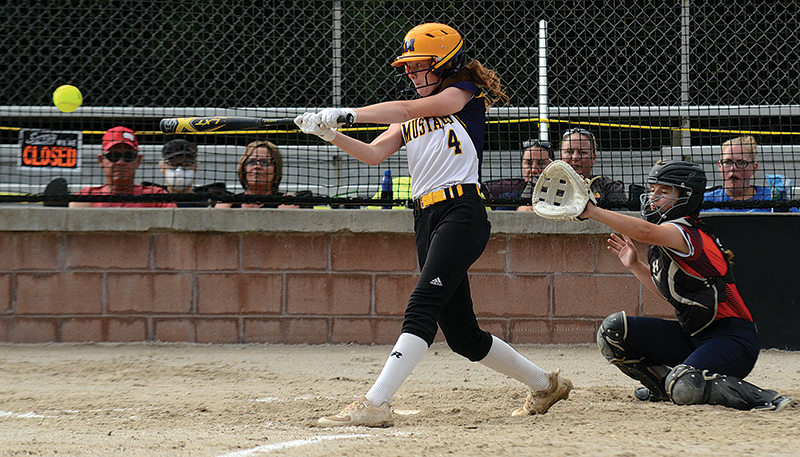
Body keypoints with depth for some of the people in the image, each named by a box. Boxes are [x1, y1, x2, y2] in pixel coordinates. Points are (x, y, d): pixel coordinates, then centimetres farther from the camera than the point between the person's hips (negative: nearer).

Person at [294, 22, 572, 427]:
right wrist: (332, 135, -9)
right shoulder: (410, 116, 23)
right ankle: (545, 385, 27)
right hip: (427, 219, 9)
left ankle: (374, 405, -34)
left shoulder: (464, 94, 2)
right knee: (461, 334, 10)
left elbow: (409, 110, -13)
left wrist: (346, 113, -21)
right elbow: (374, 154, 9)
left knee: (422, 307, -22)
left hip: (462, 212, -9)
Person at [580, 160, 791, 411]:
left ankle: (763, 398, -17)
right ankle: (665, 387, 12)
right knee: (612, 330, 0)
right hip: (692, 335, 9)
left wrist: (592, 211, -43)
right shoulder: (665, 239, 13)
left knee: (684, 387, -35)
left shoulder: (686, 233, -17)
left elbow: (646, 232, -40)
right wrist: (635, 266, 18)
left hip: (731, 337, -9)